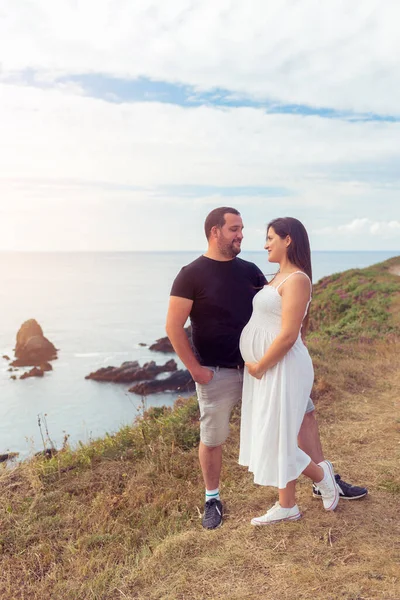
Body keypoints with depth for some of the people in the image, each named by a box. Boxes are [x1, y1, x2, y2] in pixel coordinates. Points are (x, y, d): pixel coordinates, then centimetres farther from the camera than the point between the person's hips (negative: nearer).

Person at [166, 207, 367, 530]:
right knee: (213, 440, 8)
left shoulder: (250, 270, 5)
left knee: (303, 410, 7)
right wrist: (195, 369, -12)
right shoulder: (192, 274, -10)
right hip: (217, 374, -5)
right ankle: (212, 499, 33)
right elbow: (174, 327, -11)